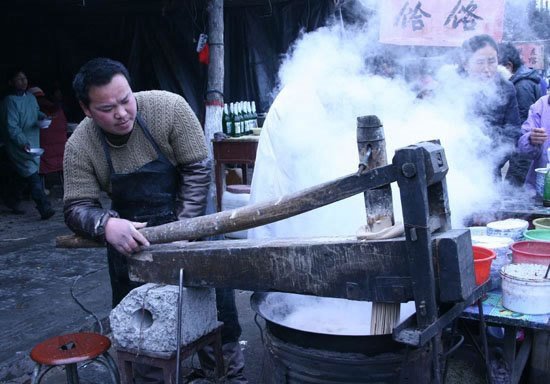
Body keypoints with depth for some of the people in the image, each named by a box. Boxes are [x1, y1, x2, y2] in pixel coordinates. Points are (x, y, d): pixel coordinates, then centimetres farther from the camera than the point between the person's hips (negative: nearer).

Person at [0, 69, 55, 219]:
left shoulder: (31, 97, 10)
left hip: (33, 144, 8)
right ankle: (45, 208, -22)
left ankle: (14, 203, 32)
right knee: (33, 177, -15)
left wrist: (43, 117, 6)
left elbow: (36, 112, 29)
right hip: (18, 146, -8)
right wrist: (24, 143, -28)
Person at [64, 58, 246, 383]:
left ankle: (227, 353, 15)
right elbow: (77, 207, -16)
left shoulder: (170, 108, -24)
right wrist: (107, 225, -39)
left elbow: (197, 169, -20)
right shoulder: (79, 147, -17)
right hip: (129, 227, 2)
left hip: (187, 212, -1)